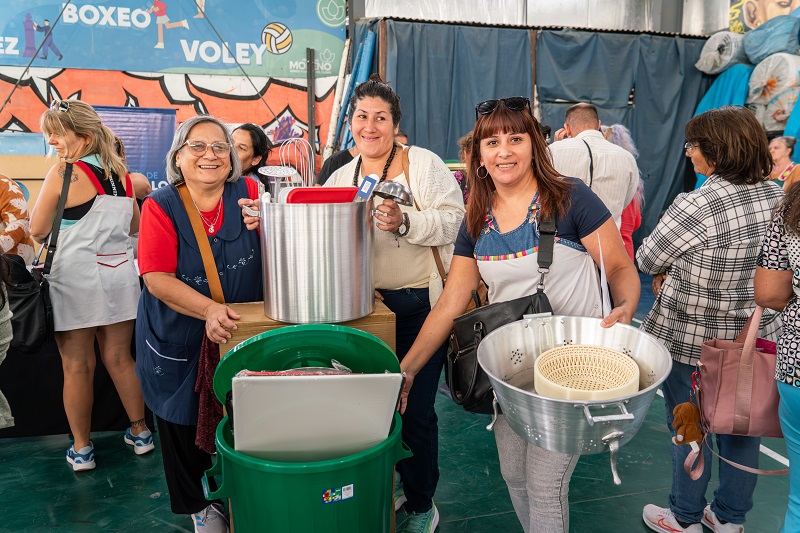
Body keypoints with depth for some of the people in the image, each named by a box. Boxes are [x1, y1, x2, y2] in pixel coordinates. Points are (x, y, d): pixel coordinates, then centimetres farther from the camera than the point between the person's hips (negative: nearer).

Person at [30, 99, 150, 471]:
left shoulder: (62, 174, -11)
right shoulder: (120, 172, 5)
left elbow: (37, 231, -4)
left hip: (75, 278, -5)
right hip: (118, 274, 5)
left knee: (77, 367, 7)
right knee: (119, 359, 15)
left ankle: (81, 449, 18)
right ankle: (140, 433, 25)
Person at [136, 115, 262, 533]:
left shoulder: (248, 193, -4)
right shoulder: (160, 206, -8)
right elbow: (157, 278, -16)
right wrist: (210, 310, -29)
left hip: (243, 333, 1)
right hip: (179, 339, -1)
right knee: (185, 424, 12)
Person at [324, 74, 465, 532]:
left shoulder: (424, 164, -4)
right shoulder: (340, 178, 12)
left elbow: (455, 218, -13)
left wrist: (405, 223, -26)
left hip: (421, 305, -5)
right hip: (365, 306, 5)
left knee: (415, 409, -1)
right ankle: (397, 481, 37)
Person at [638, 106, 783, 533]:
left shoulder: (697, 205, -24)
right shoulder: (776, 196, 0)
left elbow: (646, 260, -12)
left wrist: (667, 273, 9)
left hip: (691, 340, -6)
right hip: (756, 337, 7)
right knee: (740, 426, 19)